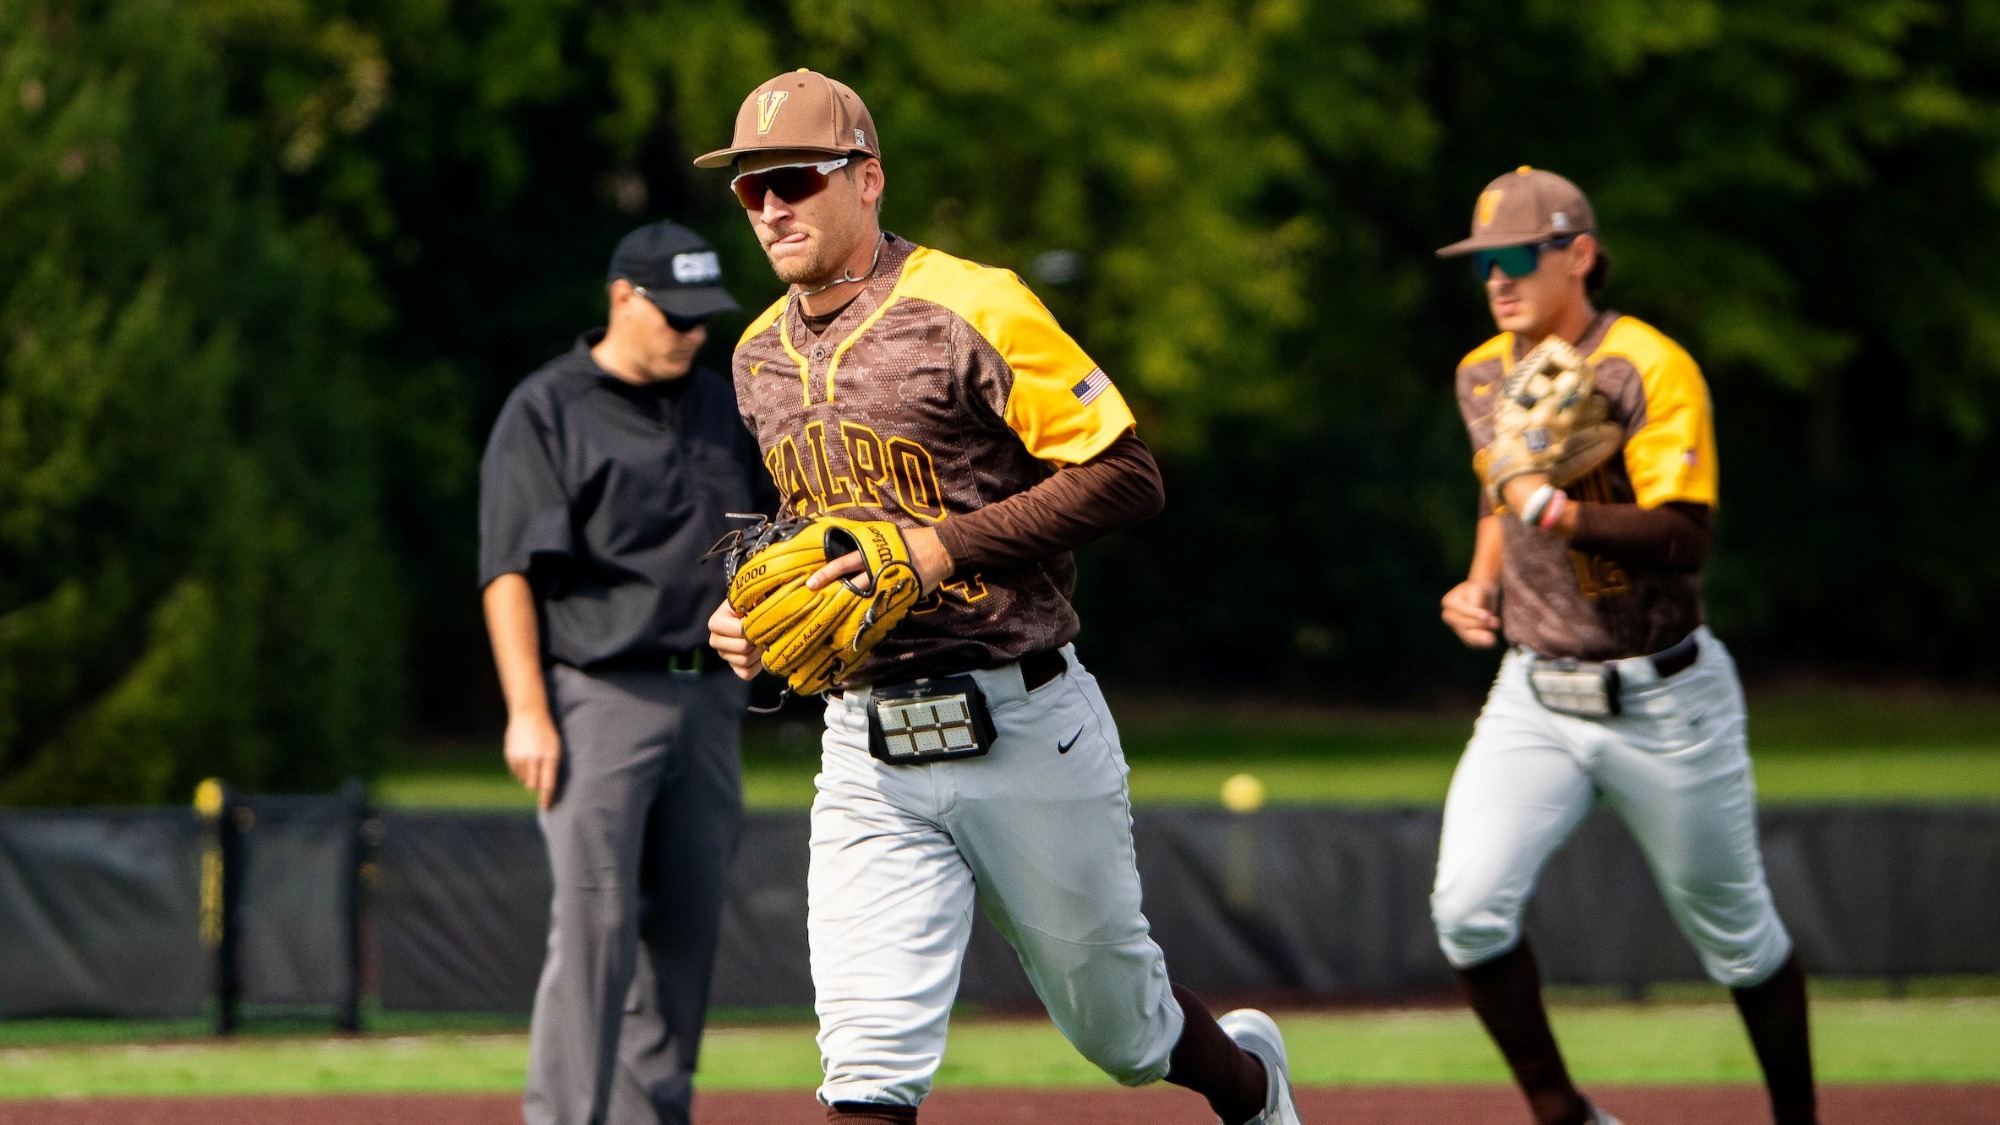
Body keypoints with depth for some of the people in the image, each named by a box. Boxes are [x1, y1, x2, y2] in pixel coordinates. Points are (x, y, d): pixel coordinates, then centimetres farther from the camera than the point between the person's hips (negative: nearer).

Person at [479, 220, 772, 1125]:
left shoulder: (721, 408, 16)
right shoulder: (546, 412, -3)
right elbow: (511, 571, -8)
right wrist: (527, 711, -16)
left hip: (706, 701, 6)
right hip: (597, 699, -6)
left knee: (687, 923, 7)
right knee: (595, 921, -13)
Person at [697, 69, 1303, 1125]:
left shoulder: (971, 313, -12)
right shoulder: (761, 357, 10)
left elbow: (1124, 476, -15)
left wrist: (941, 548, -23)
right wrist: (748, 617, 4)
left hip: (1025, 728, -4)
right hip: (865, 750, 4)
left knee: (1116, 1017, 14)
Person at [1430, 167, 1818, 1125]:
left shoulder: (1648, 370, -15)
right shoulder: (1482, 377, 7)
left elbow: (1682, 539, -23)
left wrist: (1555, 511, -32)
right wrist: (1482, 583, 9)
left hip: (1661, 703, -5)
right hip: (1535, 699, 5)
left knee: (1733, 930, 7)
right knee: (1467, 905, -16)